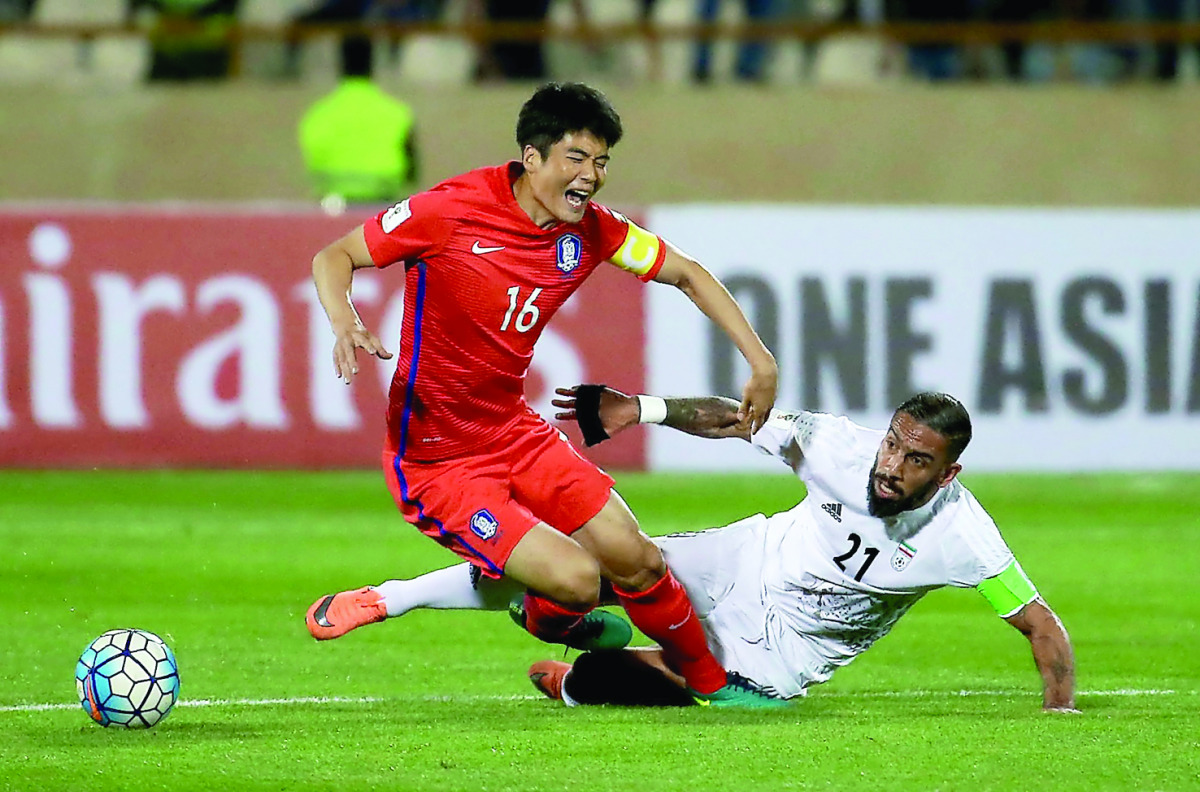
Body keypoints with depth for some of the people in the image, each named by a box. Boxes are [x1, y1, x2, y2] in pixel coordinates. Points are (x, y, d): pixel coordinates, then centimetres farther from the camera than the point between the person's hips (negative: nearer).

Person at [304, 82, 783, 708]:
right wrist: (344, 324, -33)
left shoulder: (591, 232, -1)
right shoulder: (453, 210, -19)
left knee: (638, 562, -1)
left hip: (517, 435, 6)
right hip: (434, 463, -6)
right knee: (576, 579, -21)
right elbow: (333, 258, -12)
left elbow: (687, 274, 12)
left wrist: (759, 360, 3)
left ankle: (713, 682, 25)